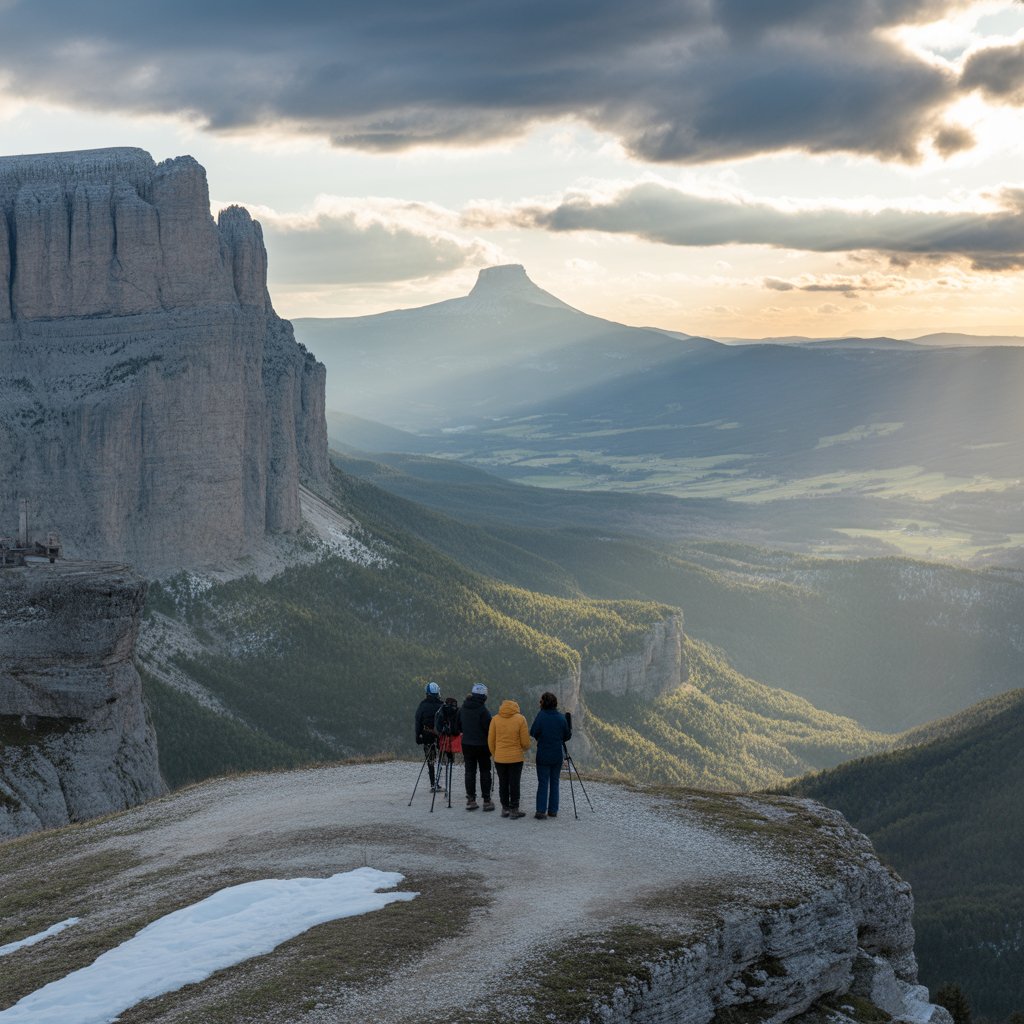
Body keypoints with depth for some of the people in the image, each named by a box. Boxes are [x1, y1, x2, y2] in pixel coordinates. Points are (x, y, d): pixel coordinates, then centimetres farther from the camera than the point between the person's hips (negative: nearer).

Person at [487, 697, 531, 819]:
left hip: (499, 758, 2)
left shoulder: (495, 719, 0)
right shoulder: (520, 719, -7)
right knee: (514, 784, 4)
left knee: (503, 784, 11)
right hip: (515, 758, -2)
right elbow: (525, 742, -6)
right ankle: (514, 810, 7)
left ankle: (505, 809, 17)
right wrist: (525, 749, 16)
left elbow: (490, 741, 2)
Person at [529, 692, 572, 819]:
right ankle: (553, 810, 14)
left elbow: (533, 733, -10)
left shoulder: (541, 716, -13)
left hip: (543, 755, -3)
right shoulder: (561, 717, -4)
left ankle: (541, 811, -4)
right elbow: (567, 736, 2)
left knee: (543, 783, 2)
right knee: (554, 782, 13)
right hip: (558, 755, 3)